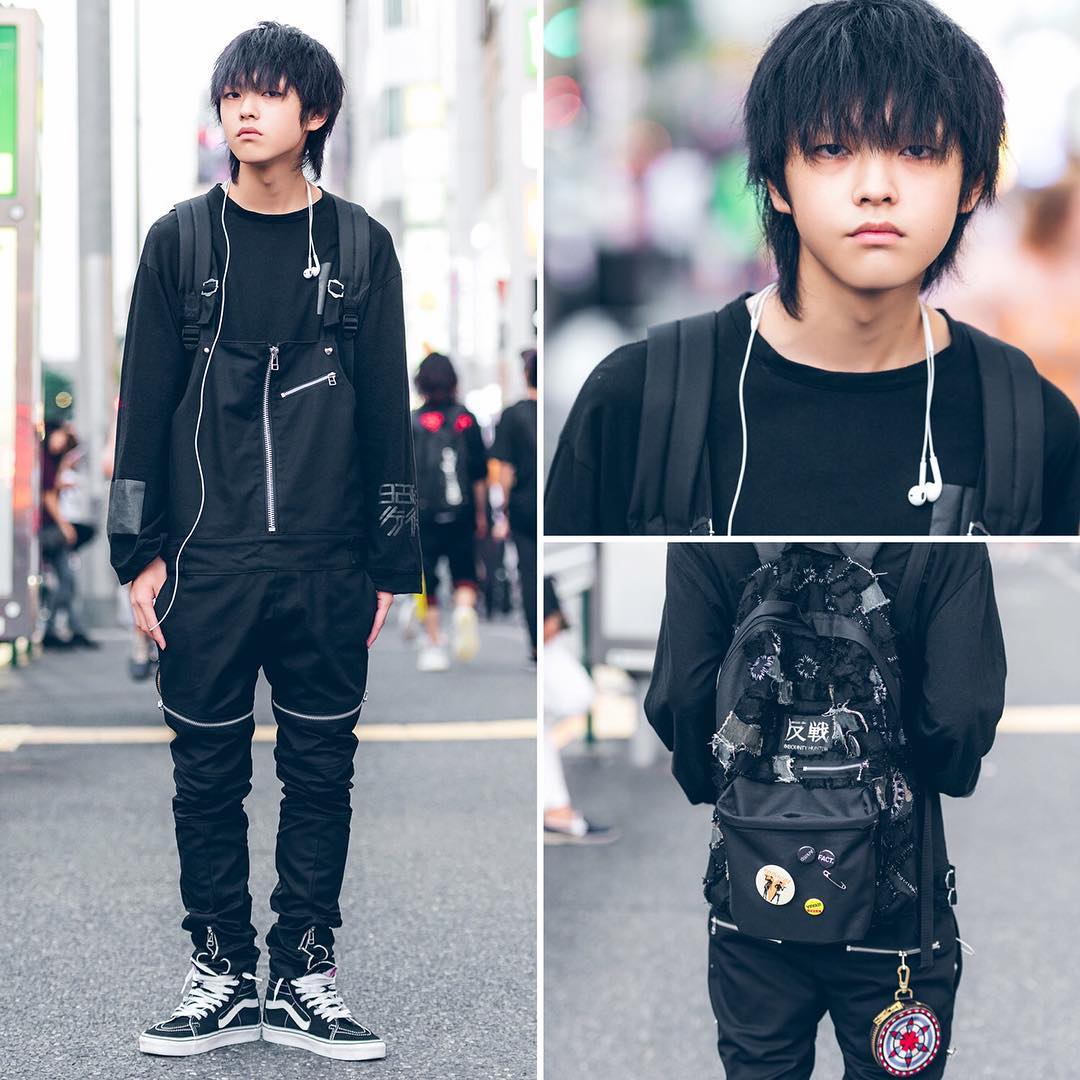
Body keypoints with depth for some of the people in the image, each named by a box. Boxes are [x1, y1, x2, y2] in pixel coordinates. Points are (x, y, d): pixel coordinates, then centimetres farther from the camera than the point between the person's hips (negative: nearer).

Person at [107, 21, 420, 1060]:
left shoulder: (358, 245, 5)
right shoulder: (181, 240, 4)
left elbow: (387, 410, 6)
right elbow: (145, 401, 4)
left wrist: (388, 563, 2)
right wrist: (142, 552, -1)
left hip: (326, 567, 0)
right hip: (207, 564, 0)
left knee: (320, 771, 5)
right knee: (208, 771, 4)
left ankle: (304, 975, 14)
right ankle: (221, 975, 14)